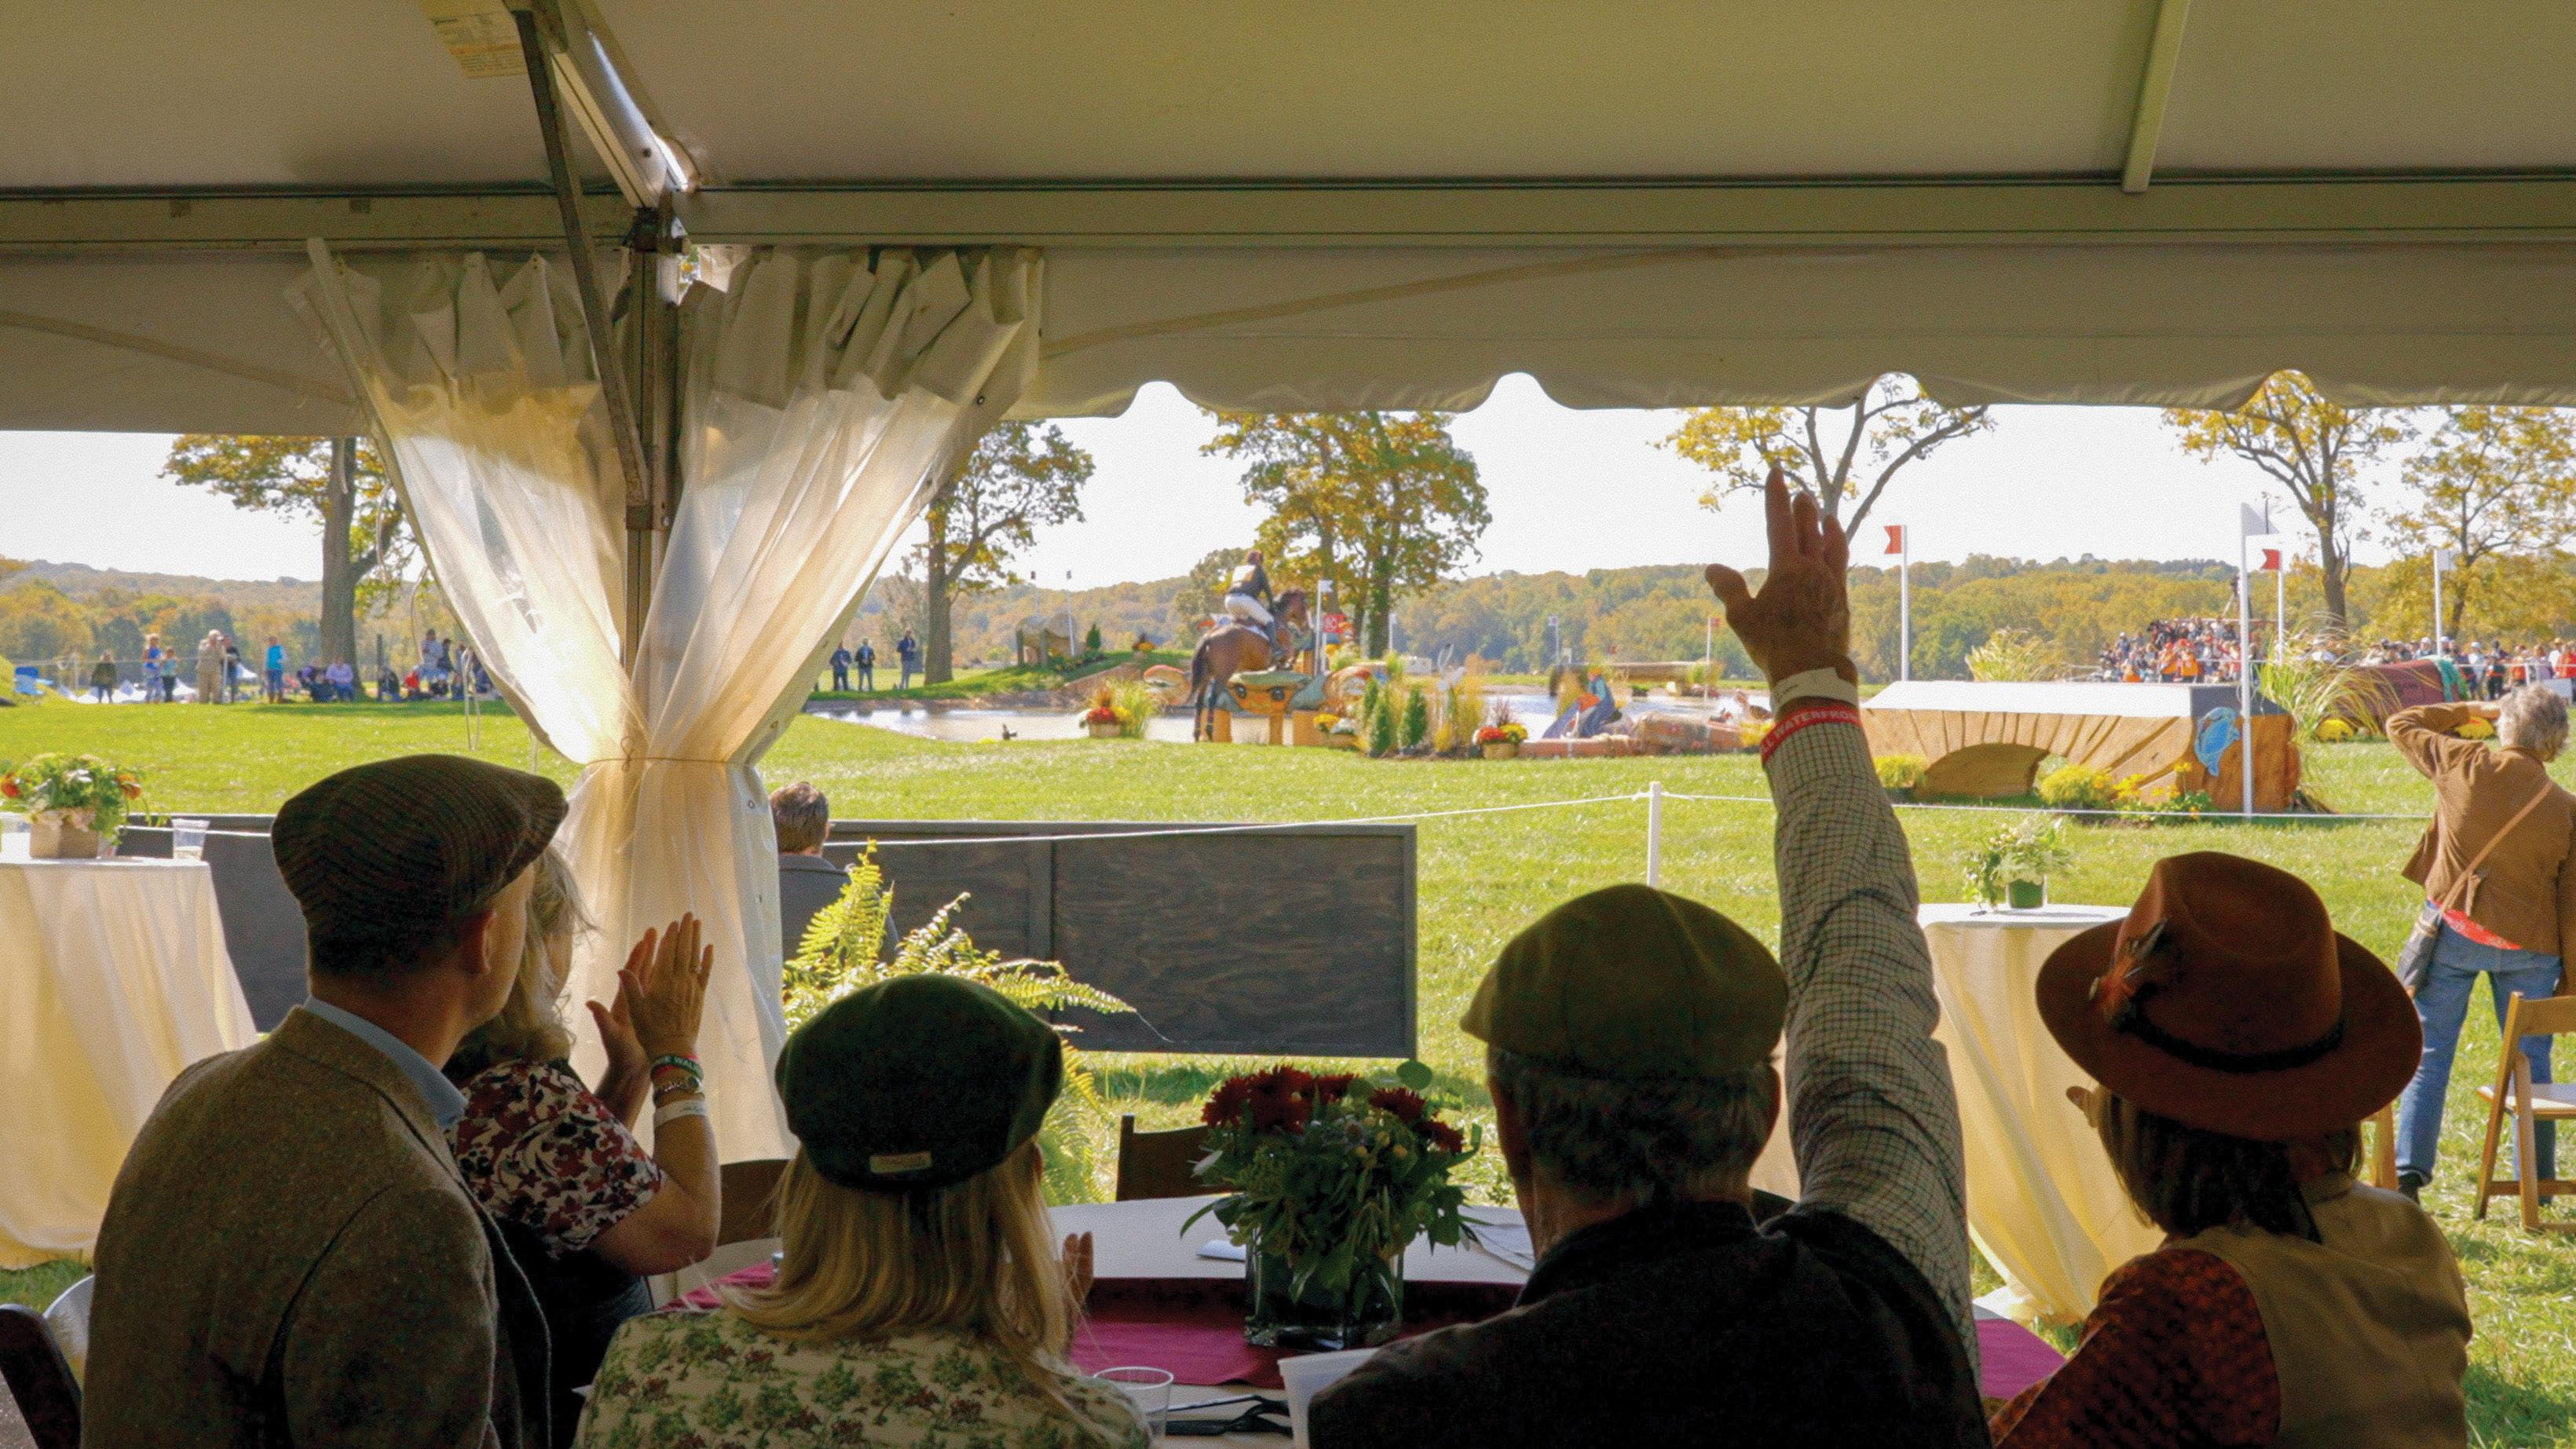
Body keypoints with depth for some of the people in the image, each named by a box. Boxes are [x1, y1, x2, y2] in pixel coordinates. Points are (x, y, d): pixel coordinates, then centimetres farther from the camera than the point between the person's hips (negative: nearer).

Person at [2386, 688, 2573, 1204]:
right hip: (2527, 946, 1)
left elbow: (2400, 725, 7)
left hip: (2453, 931, -1)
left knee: (2429, 1055, 3)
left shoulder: (2466, 766, -10)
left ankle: (2409, 1171, -5)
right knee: (2529, 1063, 12)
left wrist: (2469, 712, 16)